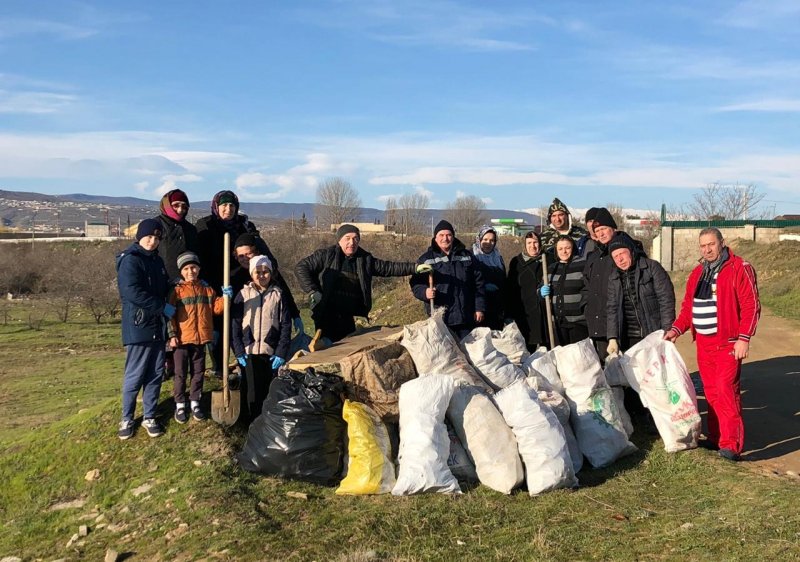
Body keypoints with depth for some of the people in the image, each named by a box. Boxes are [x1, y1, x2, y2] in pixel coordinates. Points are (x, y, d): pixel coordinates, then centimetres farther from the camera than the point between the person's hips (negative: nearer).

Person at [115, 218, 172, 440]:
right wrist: (164, 307, -18)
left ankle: (149, 417, 21)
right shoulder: (130, 260, -12)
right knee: (135, 375, 0)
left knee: (156, 374, 10)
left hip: (157, 326, 7)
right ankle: (127, 419, 15)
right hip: (138, 326, -7)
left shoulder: (157, 260, 13)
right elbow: (133, 293, -23)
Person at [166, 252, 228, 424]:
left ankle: (195, 403, 24)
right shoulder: (177, 291, -4)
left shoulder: (207, 290, 8)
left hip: (200, 339, 3)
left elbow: (216, 308, 4)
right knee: (180, 374, 5)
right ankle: (180, 405, 16)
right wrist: (172, 335, -13)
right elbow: (170, 315, -7)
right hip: (182, 339, -3)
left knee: (198, 372, 12)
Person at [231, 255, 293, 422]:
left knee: (271, 392, 4)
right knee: (251, 392, -1)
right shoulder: (243, 294, 4)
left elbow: (286, 325, 2)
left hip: (272, 353, 0)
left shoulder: (278, 295, 4)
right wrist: (239, 351, -6)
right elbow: (235, 324, 2)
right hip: (249, 352, 0)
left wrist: (281, 352, -6)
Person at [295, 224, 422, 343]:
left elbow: (388, 267, 5)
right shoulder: (327, 255, -4)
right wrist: (312, 291, -14)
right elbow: (301, 267, -5)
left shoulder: (365, 259, 8)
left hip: (348, 317, 5)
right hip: (326, 316, -5)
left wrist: (414, 268, -6)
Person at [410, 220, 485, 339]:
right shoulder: (425, 259, 5)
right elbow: (416, 284, 2)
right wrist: (425, 292, -20)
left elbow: (478, 283, 10)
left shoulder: (467, 256, 10)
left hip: (466, 318, 2)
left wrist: (479, 308, 4)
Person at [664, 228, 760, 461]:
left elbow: (751, 306, -10)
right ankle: (715, 437, 20)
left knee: (726, 390, -12)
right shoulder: (697, 274, 15)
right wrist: (677, 328, 3)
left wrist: (743, 338, -16)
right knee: (711, 392, 11)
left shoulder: (739, 269, -6)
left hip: (728, 343, -7)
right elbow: (688, 306, 18)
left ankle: (731, 444, -9)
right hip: (703, 343, 7)